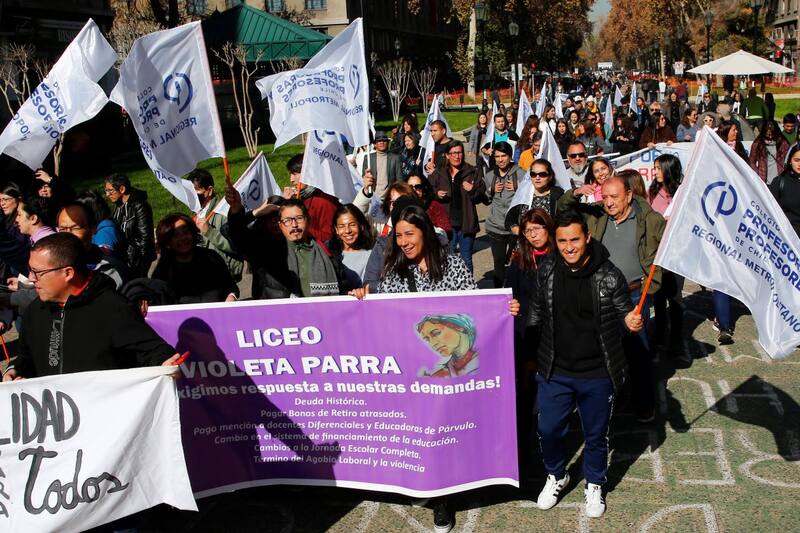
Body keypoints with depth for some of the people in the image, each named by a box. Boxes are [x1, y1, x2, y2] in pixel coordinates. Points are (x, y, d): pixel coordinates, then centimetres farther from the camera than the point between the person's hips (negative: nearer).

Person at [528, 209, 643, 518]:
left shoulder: (609, 275, -15)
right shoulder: (546, 270, -7)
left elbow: (625, 312, -3)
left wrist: (633, 322, -24)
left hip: (597, 376, -2)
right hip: (554, 372, 2)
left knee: (596, 435, 16)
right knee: (548, 430, 14)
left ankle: (594, 484, 43)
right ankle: (556, 476, 43)